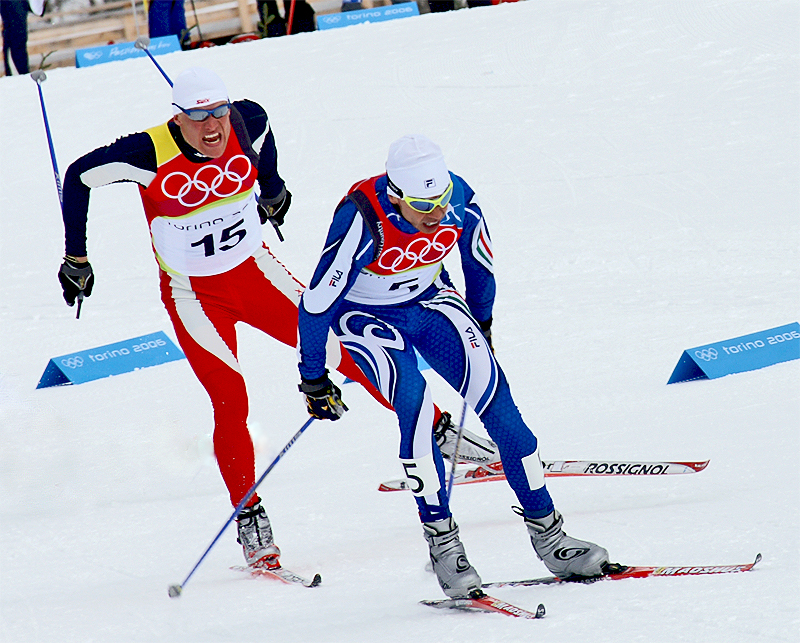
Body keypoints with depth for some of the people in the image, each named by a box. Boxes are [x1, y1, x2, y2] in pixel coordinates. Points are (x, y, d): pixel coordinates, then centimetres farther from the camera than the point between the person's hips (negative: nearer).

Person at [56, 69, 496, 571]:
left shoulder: (245, 124, -14)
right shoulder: (151, 154, -24)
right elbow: (80, 177, -9)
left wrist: (273, 187, 22)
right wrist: (76, 259, -2)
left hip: (255, 272, 3)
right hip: (195, 294, -3)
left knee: (340, 346, -1)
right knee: (231, 404, -15)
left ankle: (438, 431, 12)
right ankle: (249, 517, -1)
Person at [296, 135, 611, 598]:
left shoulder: (460, 200, -22)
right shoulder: (362, 219, -34)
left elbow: (479, 263, 1)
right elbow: (317, 301, -23)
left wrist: (482, 325, 16)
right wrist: (313, 378, -14)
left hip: (431, 299, 4)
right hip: (366, 316, -4)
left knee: (498, 403, -9)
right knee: (415, 406, -27)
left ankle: (549, 536, -1)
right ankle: (443, 545, -17)